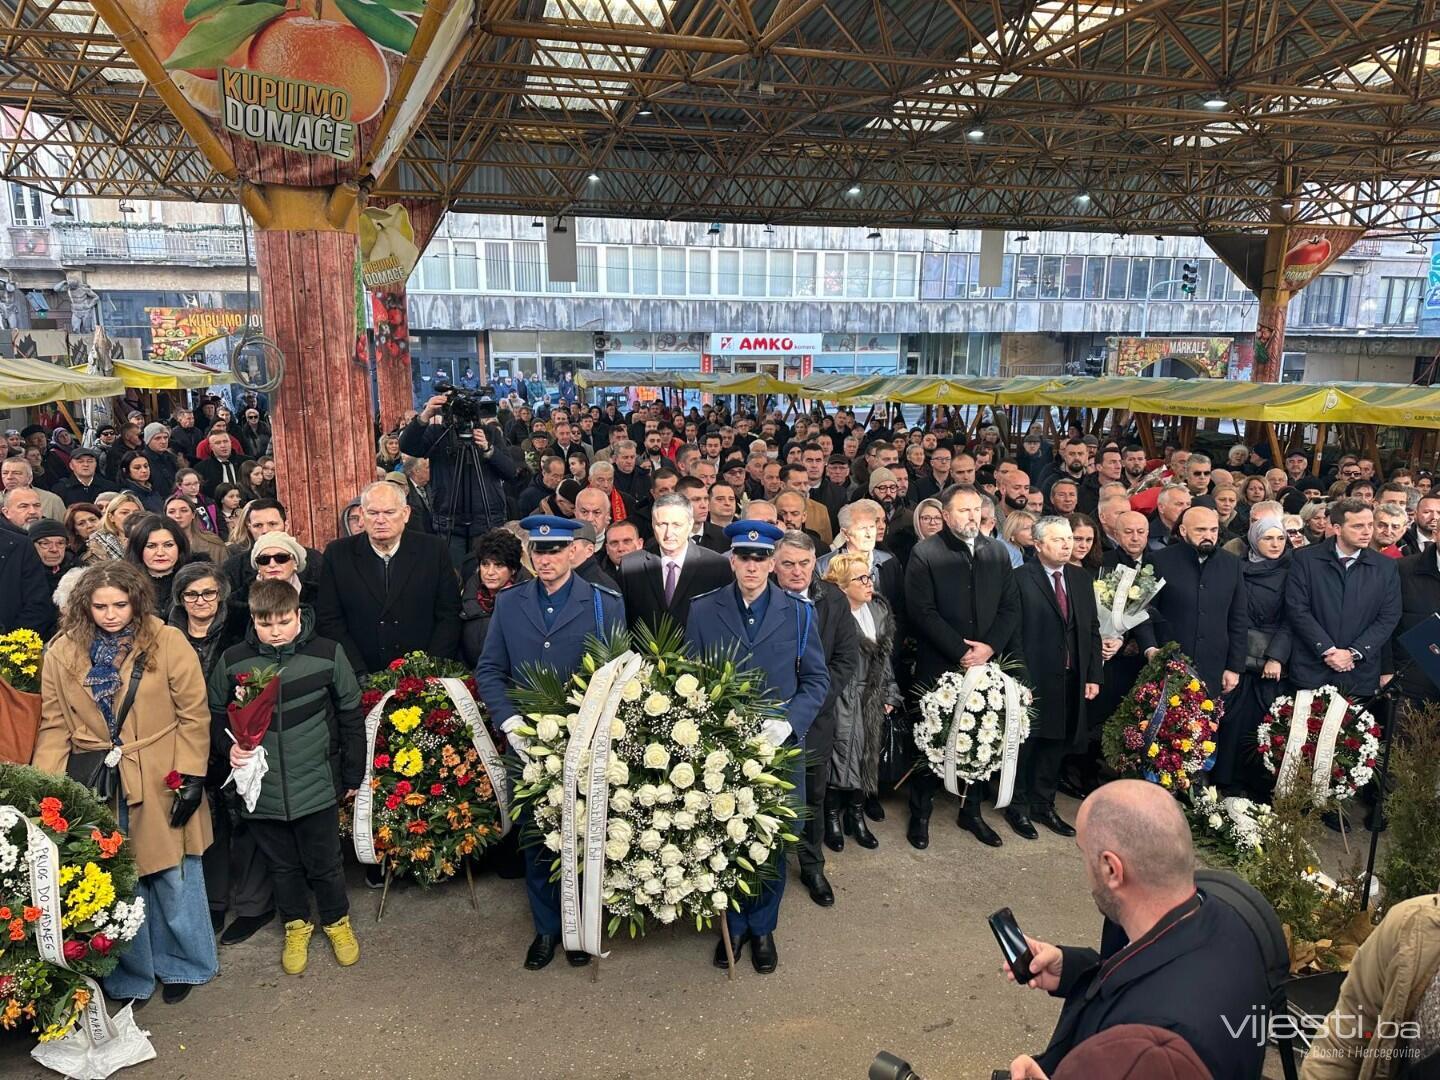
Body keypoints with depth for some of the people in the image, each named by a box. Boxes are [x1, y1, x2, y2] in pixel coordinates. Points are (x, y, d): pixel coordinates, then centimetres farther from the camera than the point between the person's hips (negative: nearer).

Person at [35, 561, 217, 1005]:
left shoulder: (167, 643, -8)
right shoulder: (62, 653, 0)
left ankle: (181, 964, 32)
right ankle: (129, 976, 33)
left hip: (162, 784, -2)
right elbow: (54, 725, 4)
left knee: (174, 877, 10)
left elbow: (194, 715, -6)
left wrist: (192, 775, -10)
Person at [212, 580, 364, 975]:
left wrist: (353, 775, 3)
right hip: (261, 789, 2)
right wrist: (230, 746, -10)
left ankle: (337, 920, 38)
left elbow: (351, 716, -1)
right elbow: (215, 716, 10)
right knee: (282, 865, 19)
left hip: (316, 785, -1)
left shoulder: (328, 654, -11)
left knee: (325, 863, 13)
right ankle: (296, 925, 42)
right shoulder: (232, 661, -7)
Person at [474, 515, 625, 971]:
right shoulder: (508, 602, 4)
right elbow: (489, 670, 6)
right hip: (528, 745, 2)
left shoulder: (606, 604, -4)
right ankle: (546, 928, 32)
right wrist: (510, 722, -8)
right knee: (536, 841, 13)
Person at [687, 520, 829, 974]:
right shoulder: (702, 610, 1)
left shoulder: (798, 612, 1)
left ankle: (762, 928, 32)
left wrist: (788, 722, -14)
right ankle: (733, 924, 32)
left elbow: (816, 679, 2)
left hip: (779, 745, 0)